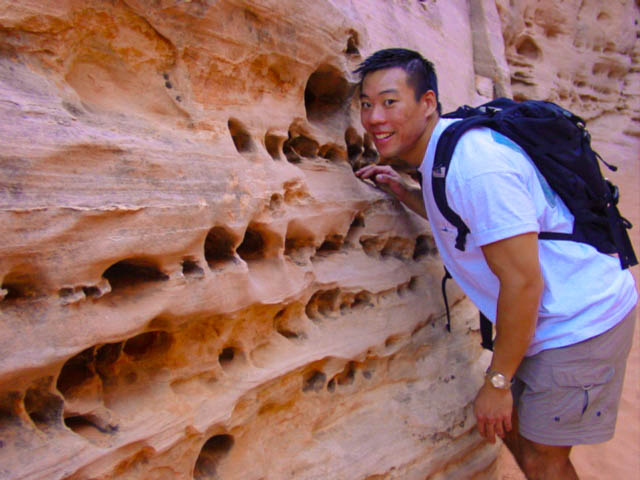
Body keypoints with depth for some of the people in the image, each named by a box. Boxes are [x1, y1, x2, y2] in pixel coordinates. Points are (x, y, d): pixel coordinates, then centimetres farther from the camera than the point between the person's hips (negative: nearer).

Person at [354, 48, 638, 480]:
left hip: (581, 322, -9)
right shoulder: (438, 154, 3)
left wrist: (497, 382, -17)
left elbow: (522, 282, -27)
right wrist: (404, 192, 7)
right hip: (551, 319, 9)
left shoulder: (475, 165, -28)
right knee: (511, 425, 21)